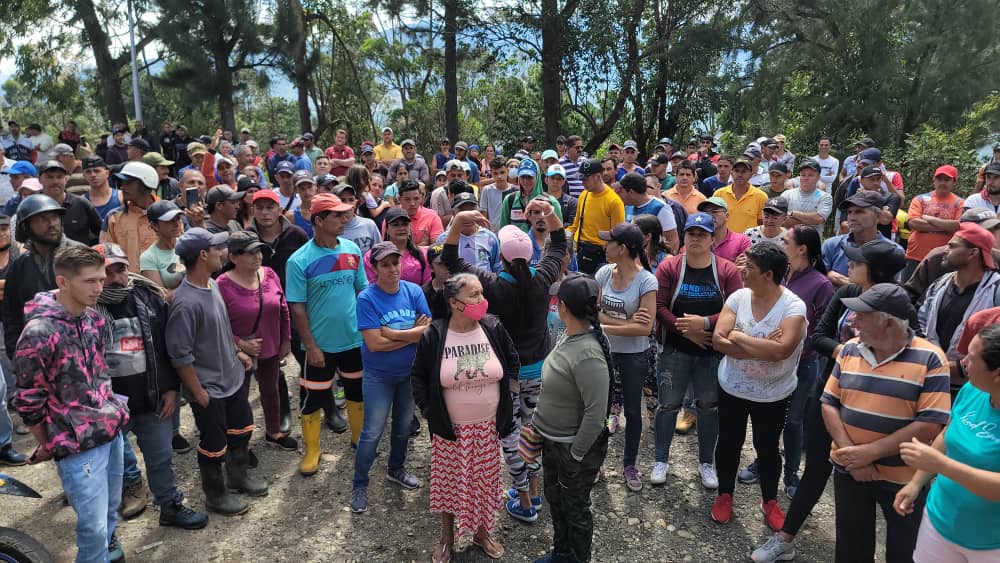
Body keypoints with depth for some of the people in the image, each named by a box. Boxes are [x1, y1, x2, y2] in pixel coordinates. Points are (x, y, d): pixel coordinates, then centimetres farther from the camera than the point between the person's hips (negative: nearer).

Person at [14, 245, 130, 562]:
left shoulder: (95, 319, 2)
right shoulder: (39, 333, -20)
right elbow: (28, 400, -10)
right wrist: (47, 446, 1)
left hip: (112, 430, 7)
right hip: (79, 444, -7)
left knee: (111, 510, 21)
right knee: (94, 527, 0)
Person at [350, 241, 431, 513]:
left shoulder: (414, 291, -8)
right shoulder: (367, 298, -19)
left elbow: (429, 331, -14)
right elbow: (375, 343, -26)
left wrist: (392, 333, -24)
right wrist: (412, 335, -19)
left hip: (410, 373, 4)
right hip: (379, 376, -4)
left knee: (404, 426, 20)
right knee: (372, 433, 1)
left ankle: (396, 469, 44)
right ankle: (359, 486, 21)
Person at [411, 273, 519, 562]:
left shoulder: (493, 328, -10)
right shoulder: (433, 335, -15)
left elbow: (513, 362, 6)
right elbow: (418, 376, -2)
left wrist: (505, 401, 3)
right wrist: (429, 412, -5)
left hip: (487, 425, 2)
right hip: (450, 427, -2)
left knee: (484, 480, 16)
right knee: (449, 481, 14)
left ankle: (482, 531, 40)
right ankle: (447, 537, 36)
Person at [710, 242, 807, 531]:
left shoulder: (793, 307, -20)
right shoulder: (738, 297, -10)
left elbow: (781, 350, -34)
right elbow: (718, 340, -18)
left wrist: (738, 337, -25)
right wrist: (762, 347, -26)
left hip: (773, 394, -2)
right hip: (732, 388, 3)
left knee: (767, 447, 16)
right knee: (728, 442, 17)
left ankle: (770, 501, 39)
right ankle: (725, 494, 39)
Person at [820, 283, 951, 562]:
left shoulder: (929, 359, -15)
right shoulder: (850, 349, -2)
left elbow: (930, 425, -19)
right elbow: (829, 403, 0)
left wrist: (871, 452, -21)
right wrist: (849, 451, -13)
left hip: (904, 478, -3)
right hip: (849, 470, 4)